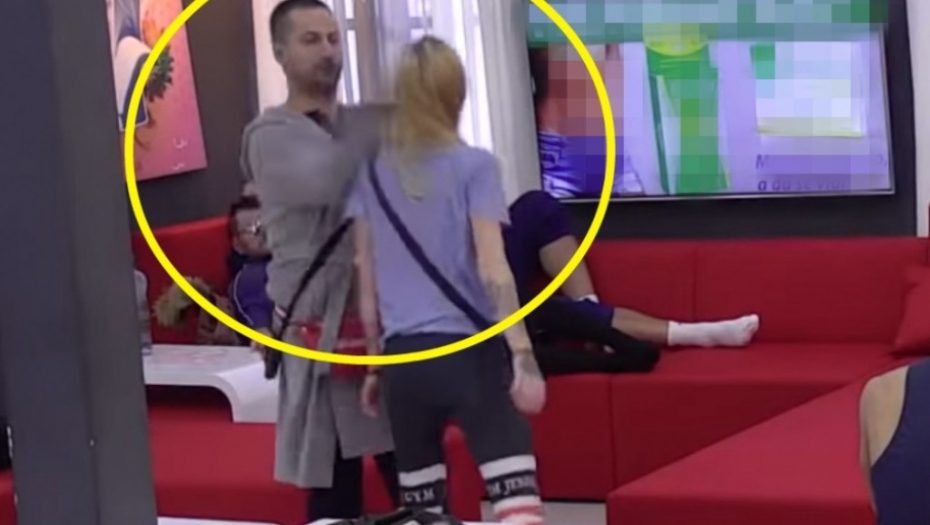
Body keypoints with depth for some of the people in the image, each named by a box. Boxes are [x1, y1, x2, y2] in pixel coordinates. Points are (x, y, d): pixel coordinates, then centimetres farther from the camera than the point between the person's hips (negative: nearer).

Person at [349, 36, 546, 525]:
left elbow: (367, 284, 10)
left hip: (403, 358, 4)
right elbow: (492, 270, -11)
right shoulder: (474, 166, -4)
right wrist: (524, 356, -12)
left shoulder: (372, 173, 7)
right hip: (471, 353, -4)